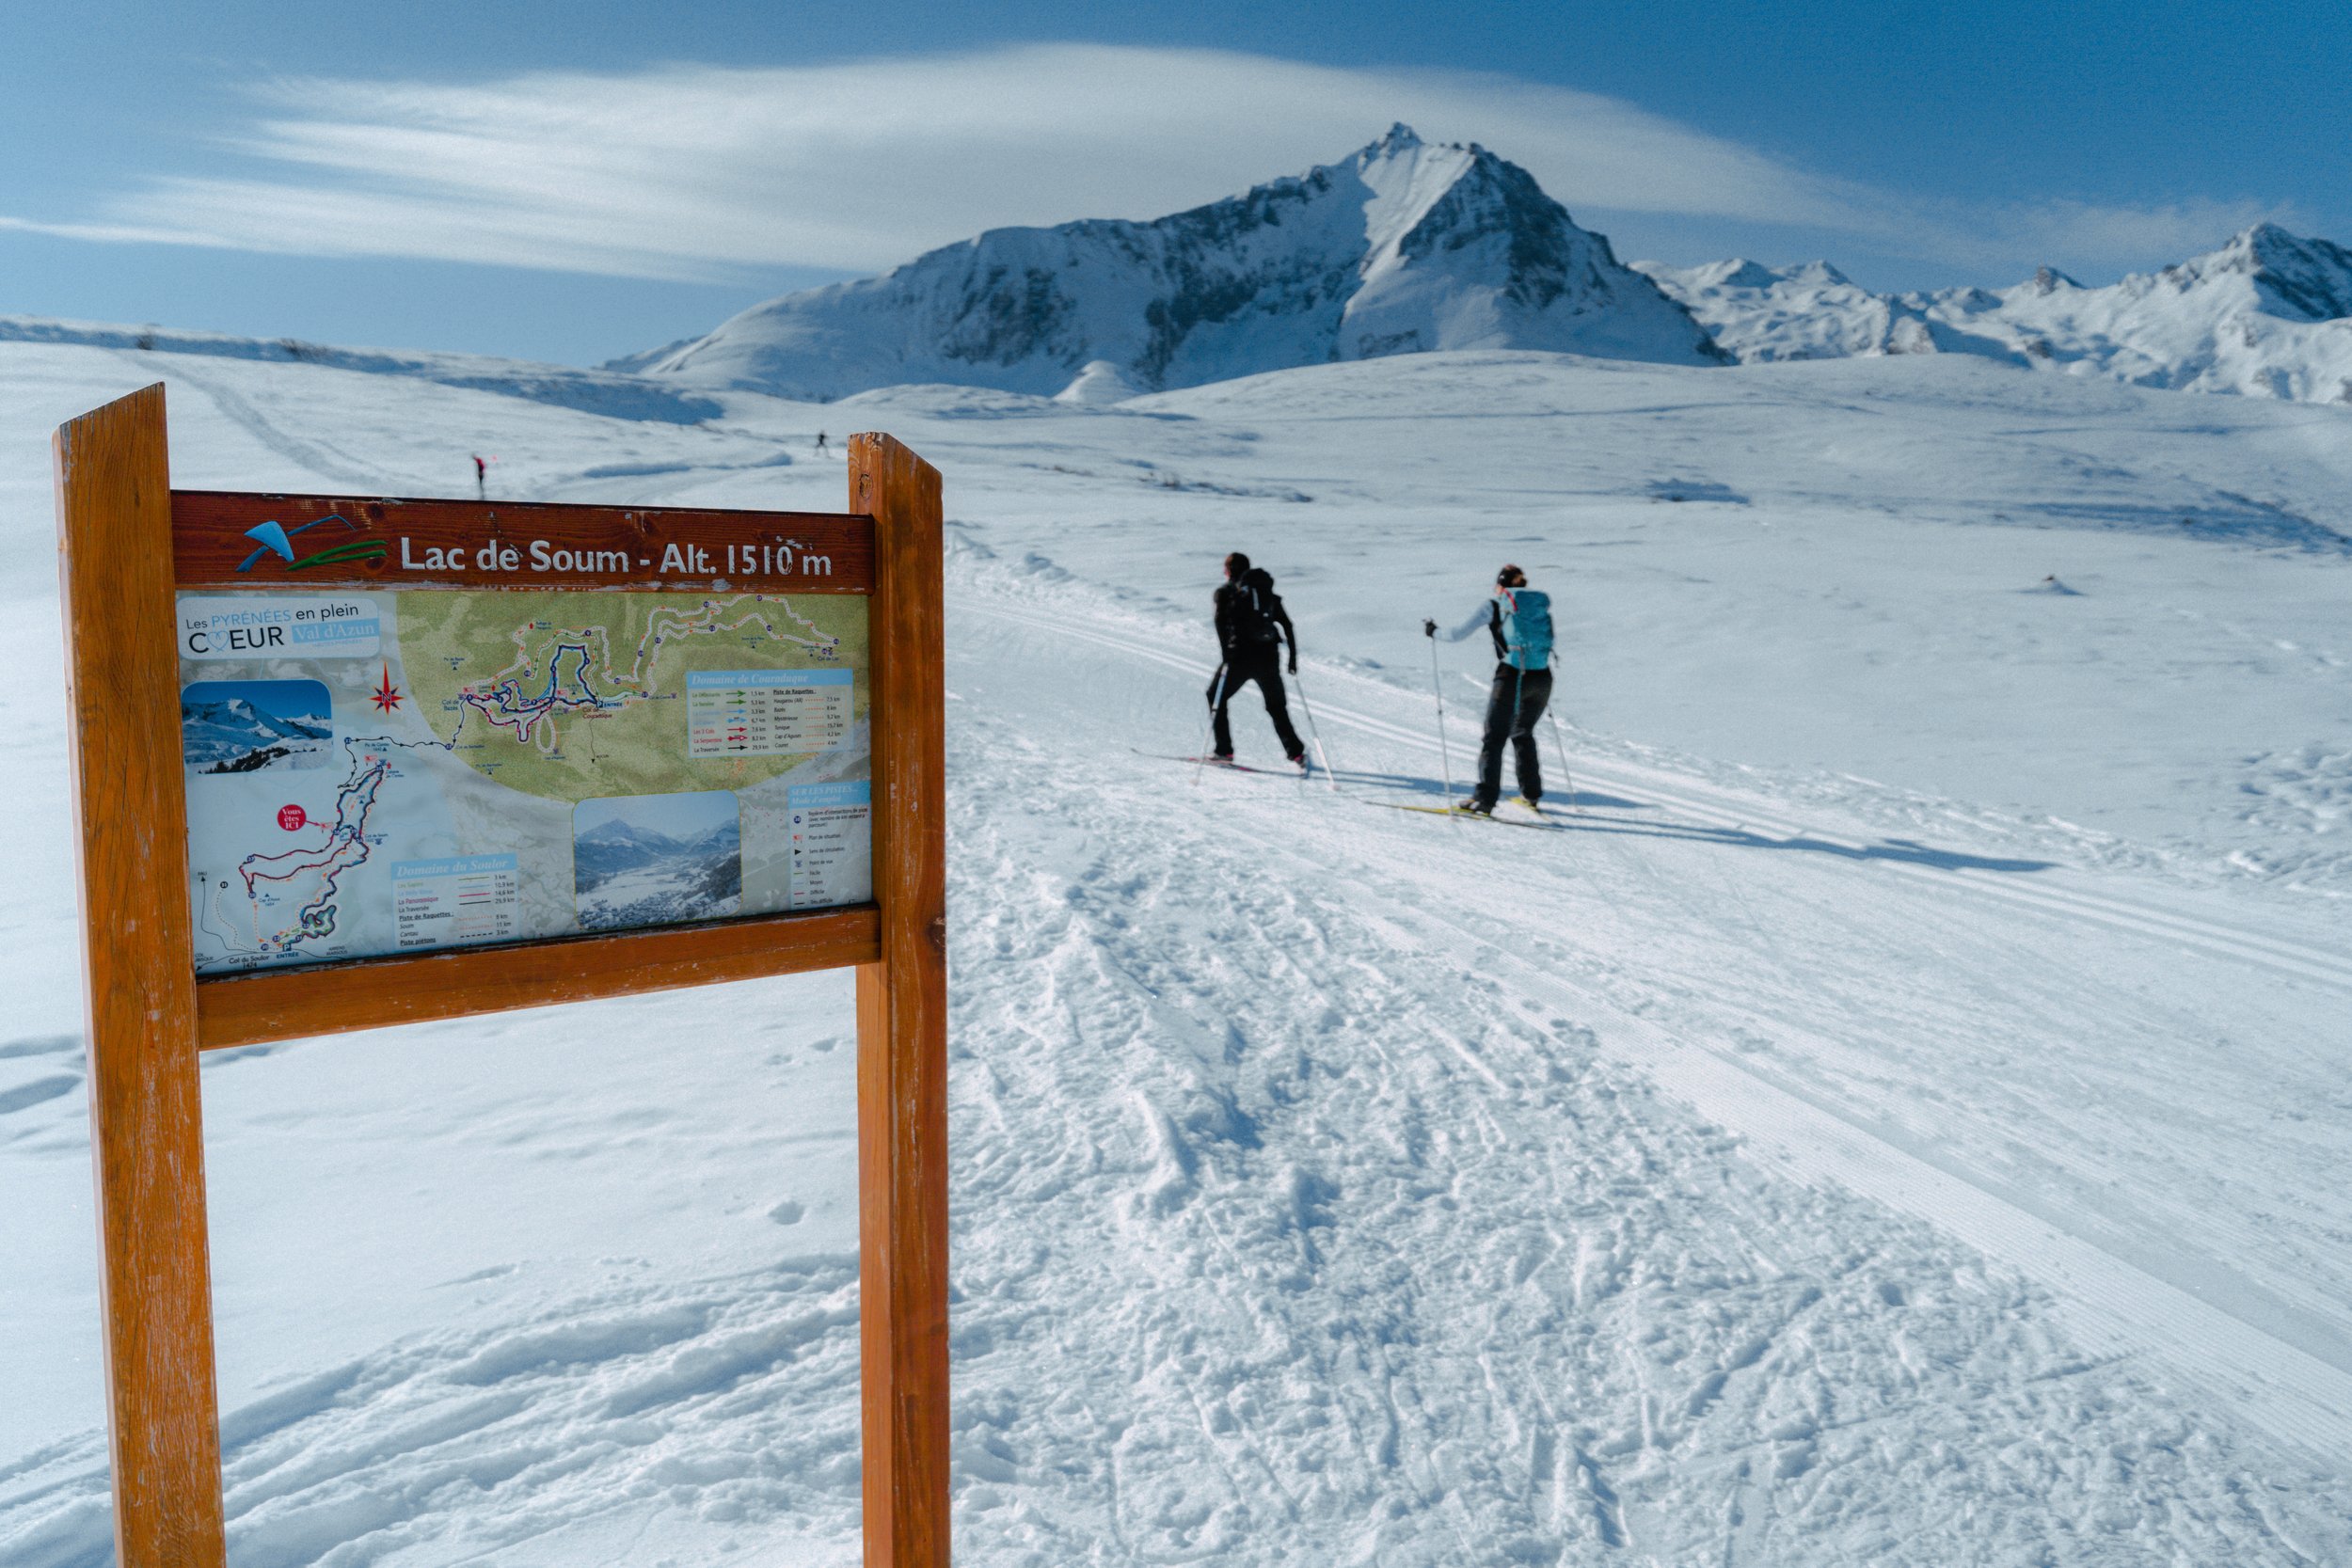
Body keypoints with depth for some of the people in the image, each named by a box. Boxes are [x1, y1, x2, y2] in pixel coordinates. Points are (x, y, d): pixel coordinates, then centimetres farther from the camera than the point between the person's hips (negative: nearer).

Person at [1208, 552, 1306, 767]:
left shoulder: (1226, 592, 5)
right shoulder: (1267, 592, 17)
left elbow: (1221, 622, -12)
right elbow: (1288, 625, 13)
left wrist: (1226, 654, -14)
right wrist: (1293, 657, 17)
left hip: (1240, 655, -4)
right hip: (1269, 656, 4)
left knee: (1216, 697, 16)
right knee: (1276, 706, 18)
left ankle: (1224, 750, 10)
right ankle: (1296, 753, 6)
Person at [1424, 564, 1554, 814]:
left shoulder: (1494, 605, 3)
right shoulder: (1540, 602, 15)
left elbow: (1456, 635, 0)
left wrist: (1433, 631, 18)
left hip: (1511, 677, -5)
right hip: (1542, 678, 5)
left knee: (1494, 738, -1)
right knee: (1523, 734, 23)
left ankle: (1485, 798, -9)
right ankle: (1531, 793, 28)